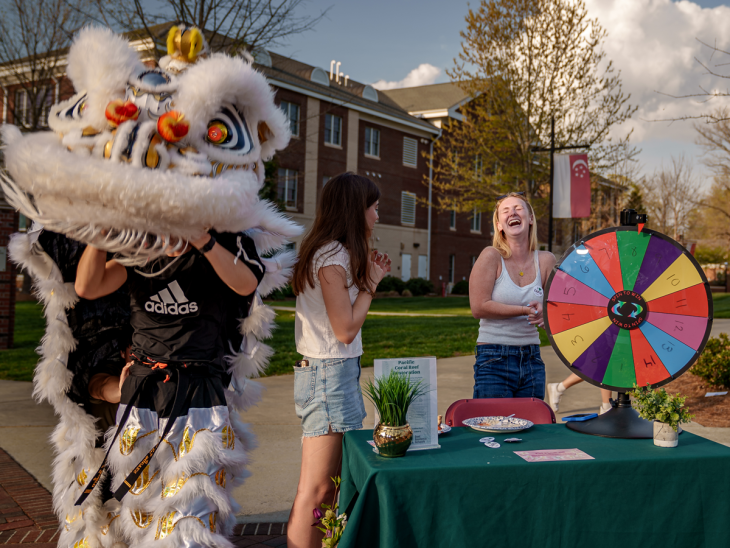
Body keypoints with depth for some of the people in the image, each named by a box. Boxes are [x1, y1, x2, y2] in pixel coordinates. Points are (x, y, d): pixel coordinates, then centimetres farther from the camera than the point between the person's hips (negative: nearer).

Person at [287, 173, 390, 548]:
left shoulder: (333, 253, 15)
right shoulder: (334, 256, -15)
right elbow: (345, 330, -16)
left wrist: (368, 276, 14)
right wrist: (370, 284, -5)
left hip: (331, 371, 10)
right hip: (331, 374, -10)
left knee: (329, 486, 12)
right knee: (315, 490, -5)